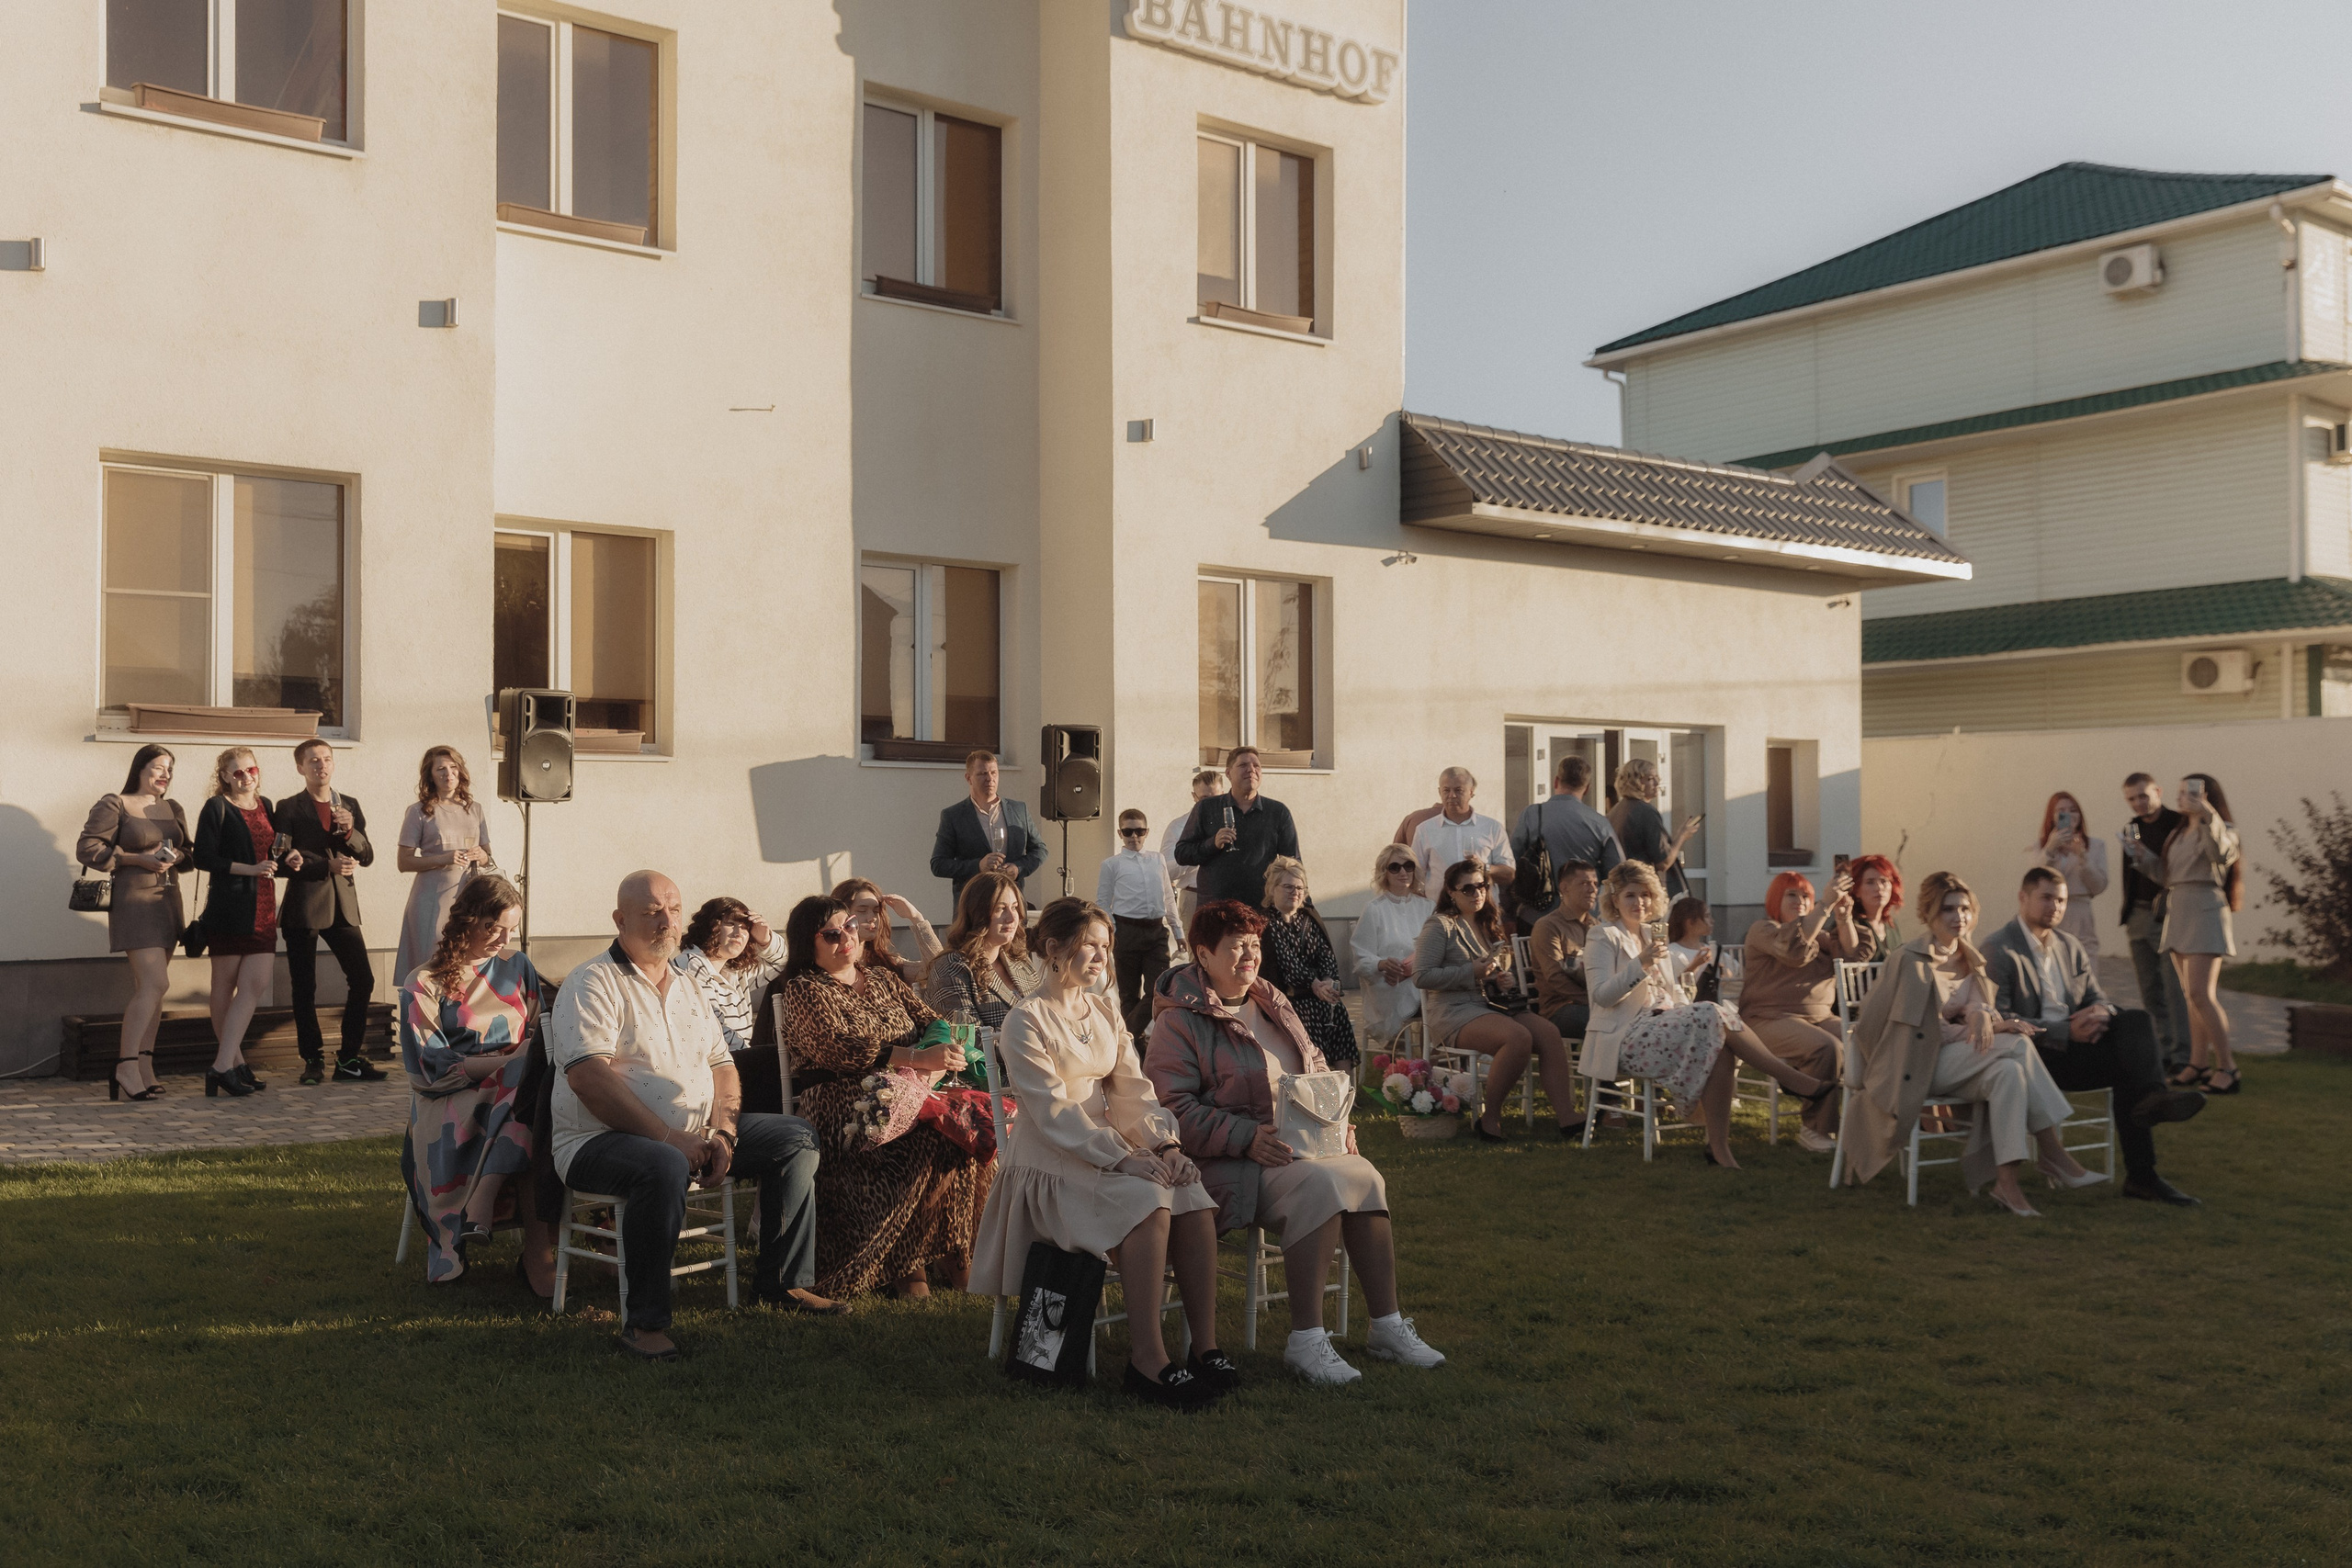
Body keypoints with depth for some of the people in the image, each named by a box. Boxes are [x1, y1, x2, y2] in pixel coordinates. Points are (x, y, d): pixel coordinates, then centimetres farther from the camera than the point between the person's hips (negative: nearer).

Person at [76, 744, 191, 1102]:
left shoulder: (173, 809, 16)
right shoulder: (113, 805, -3)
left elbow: (190, 853, 21)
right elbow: (86, 848, -8)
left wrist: (179, 856, -3)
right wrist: (137, 859, -15)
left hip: (166, 901, 7)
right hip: (133, 900, -7)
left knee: (147, 989, 8)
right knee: (155, 983, -17)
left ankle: (143, 1068, 10)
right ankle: (126, 1068, -13)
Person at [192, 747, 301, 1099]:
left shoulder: (265, 806, 16)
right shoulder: (216, 808, -2)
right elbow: (203, 858, -11)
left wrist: (287, 863, 4)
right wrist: (251, 869, -16)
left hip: (262, 908, 6)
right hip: (228, 907, -6)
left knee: (256, 984, -4)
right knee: (225, 985, 2)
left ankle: (223, 1065, -1)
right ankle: (232, 1061, 4)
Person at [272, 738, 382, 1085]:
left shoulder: (350, 806, 13)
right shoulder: (288, 808, 2)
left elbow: (367, 857, 8)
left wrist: (350, 831, -10)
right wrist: (327, 866, -14)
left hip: (342, 906, 3)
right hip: (303, 907, -3)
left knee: (363, 980, -2)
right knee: (304, 988, 1)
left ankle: (350, 1058, 6)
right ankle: (313, 1060, 10)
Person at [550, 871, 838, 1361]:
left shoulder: (687, 989, 18)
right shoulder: (592, 984, -7)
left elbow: (722, 1066, 16)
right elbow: (588, 1077, -20)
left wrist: (721, 1132, -5)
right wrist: (668, 1138, -24)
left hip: (694, 1134, 8)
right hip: (600, 1139, -8)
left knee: (797, 1137, 1)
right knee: (664, 1167, -40)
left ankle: (782, 1282, 9)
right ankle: (645, 1323, -29)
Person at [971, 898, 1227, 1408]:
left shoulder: (1103, 1011, 15)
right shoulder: (1025, 1022, -7)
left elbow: (1133, 1088, 8)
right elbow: (1054, 1112, -16)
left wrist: (1166, 1144, -11)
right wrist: (1121, 1158, -26)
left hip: (1109, 1145, 6)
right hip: (1049, 1161, -6)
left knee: (1193, 1198, -22)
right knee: (1147, 1200, -32)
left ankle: (1206, 1348, -20)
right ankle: (1146, 1357, -30)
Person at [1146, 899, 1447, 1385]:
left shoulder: (1272, 1004, 19)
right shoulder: (1179, 1021, -4)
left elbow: (1317, 1069, 27)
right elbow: (1172, 1106, -14)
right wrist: (1246, 1138, -23)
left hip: (1302, 1142, 7)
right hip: (1229, 1160, -7)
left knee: (1366, 1178, -20)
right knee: (1318, 1186, -32)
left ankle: (1387, 1326, -14)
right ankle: (1305, 1341, -28)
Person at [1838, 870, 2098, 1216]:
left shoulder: (1971, 960, 13)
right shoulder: (1911, 961, -9)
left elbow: (1981, 1006, 3)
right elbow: (1929, 1030, -10)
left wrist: (1983, 1015, -23)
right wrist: (1995, 1027, -18)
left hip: (1959, 1061, 6)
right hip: (1914, 1065, -6)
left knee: (2009, 1071, -28)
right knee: (2017, 1046, -26)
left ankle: (2007, 1182, -31)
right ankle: (2055, 1155, -24)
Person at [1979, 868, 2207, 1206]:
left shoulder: (2070, 946, 19)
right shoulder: (1997, 950, -6)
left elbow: (2097, 997, 16)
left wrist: (2100, 1012, -12)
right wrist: (2067, 1033, -23)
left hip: (2074, 1040, 7)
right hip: (2035, 1054, -7)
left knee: (2135, 1019, -21)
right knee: (2128, 1063, -25)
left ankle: (2151, 1095, -39)